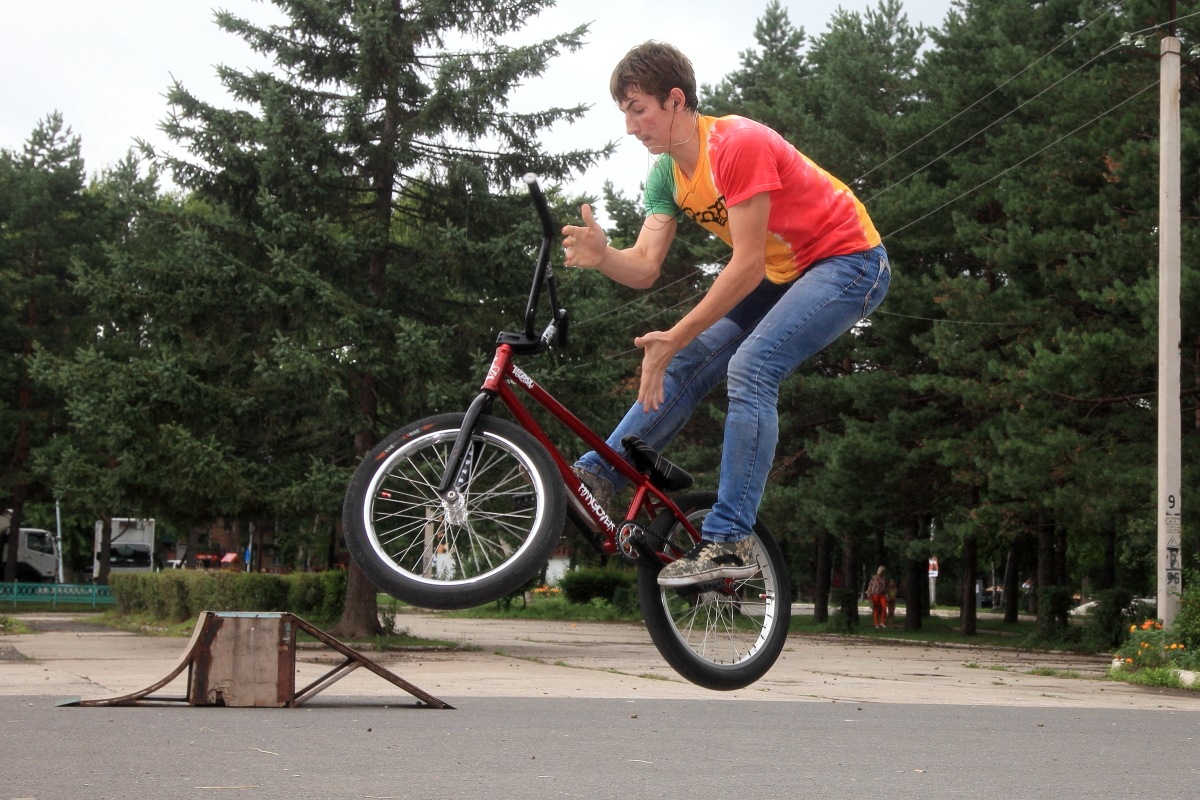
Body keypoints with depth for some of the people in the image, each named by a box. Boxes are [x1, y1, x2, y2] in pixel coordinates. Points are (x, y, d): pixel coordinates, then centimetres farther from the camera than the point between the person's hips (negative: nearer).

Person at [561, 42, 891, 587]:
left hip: (848, 261, -9)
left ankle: (729, 543, -26)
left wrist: (674, 338, -26)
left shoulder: (738, 145, -27)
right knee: (687, 363, -2)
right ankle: (596, 475, 6)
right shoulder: (666, 173, 0)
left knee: (750, 367, -25)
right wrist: (602, 255, -31)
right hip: (782, 273, 9)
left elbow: (747, 265, -27)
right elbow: (645, 269, -8)